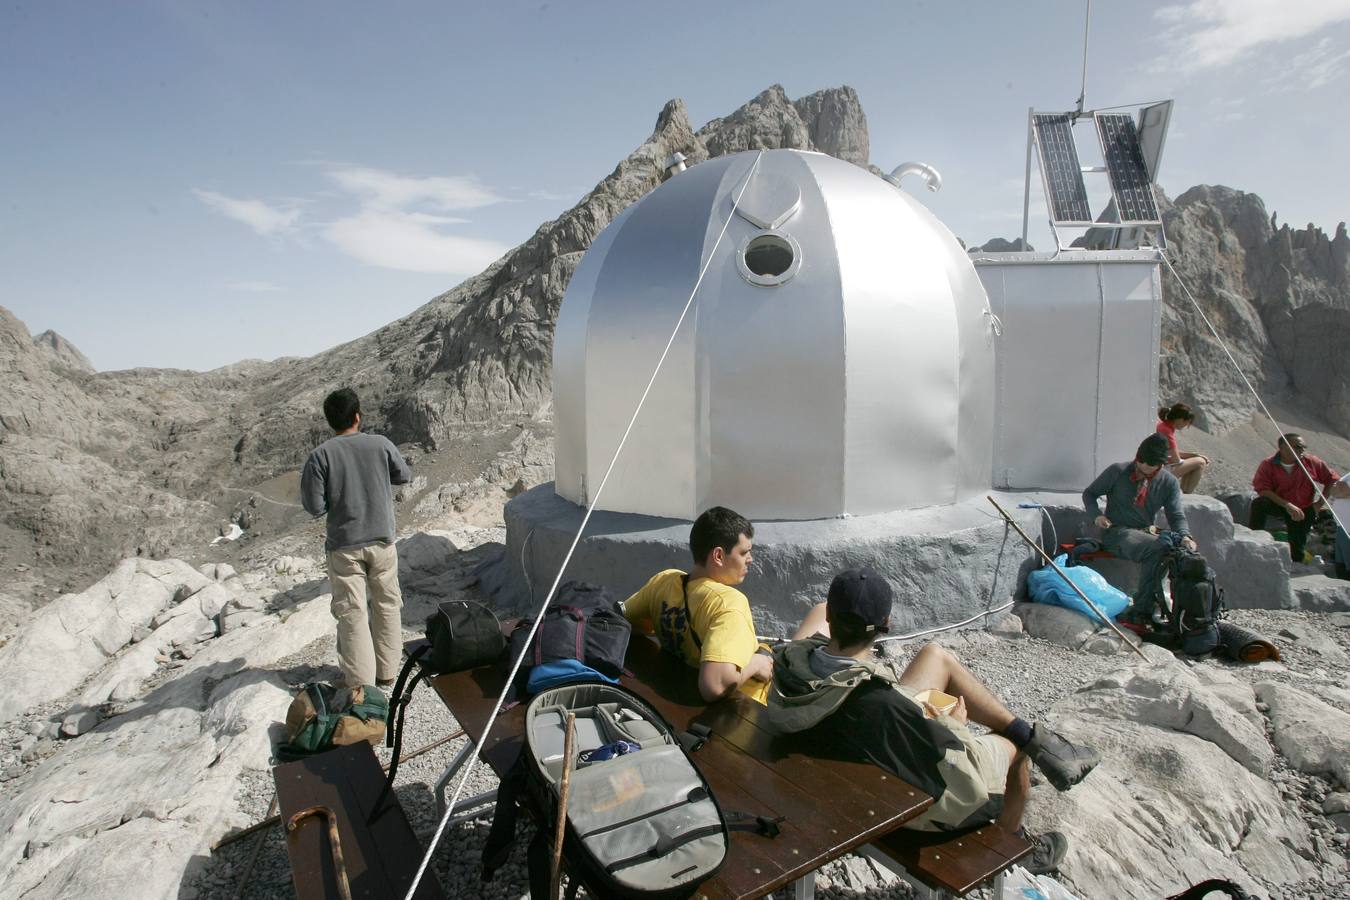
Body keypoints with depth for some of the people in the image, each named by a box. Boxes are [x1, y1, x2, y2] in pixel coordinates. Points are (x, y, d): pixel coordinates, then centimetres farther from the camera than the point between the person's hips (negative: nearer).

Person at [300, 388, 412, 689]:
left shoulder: (321, 455, -11)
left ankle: (360, 679, 13)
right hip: (382, 541, 2)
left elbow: (315, 506, -11)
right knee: (387, 605, 15)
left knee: (352, 612, 7)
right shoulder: (380, 444, -6)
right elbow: (404, 475, 10)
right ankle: (387, 672, 24)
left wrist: (337, 498, 8)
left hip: (344, 546, -1)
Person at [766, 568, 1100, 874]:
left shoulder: (790, 662, -23)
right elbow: (958, 771, -27)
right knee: (1013, 745, 21)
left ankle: (1034, 737, 26)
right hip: (918, 802, -6)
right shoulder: (880, 706, -42)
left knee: (936, 655, 12)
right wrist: (955, 724, -7)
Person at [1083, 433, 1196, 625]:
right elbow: (1089, 493, 8)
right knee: (1157, 549, -34)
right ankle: (1143, 609, -26)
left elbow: (1176, 516, 7)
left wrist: (1184, 536, -15)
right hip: (1117, 532, -4)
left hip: (1147, 533, 4)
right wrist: (1097, 515, -11)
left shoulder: (1169, 482, 6)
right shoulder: (1117, 471, -2)